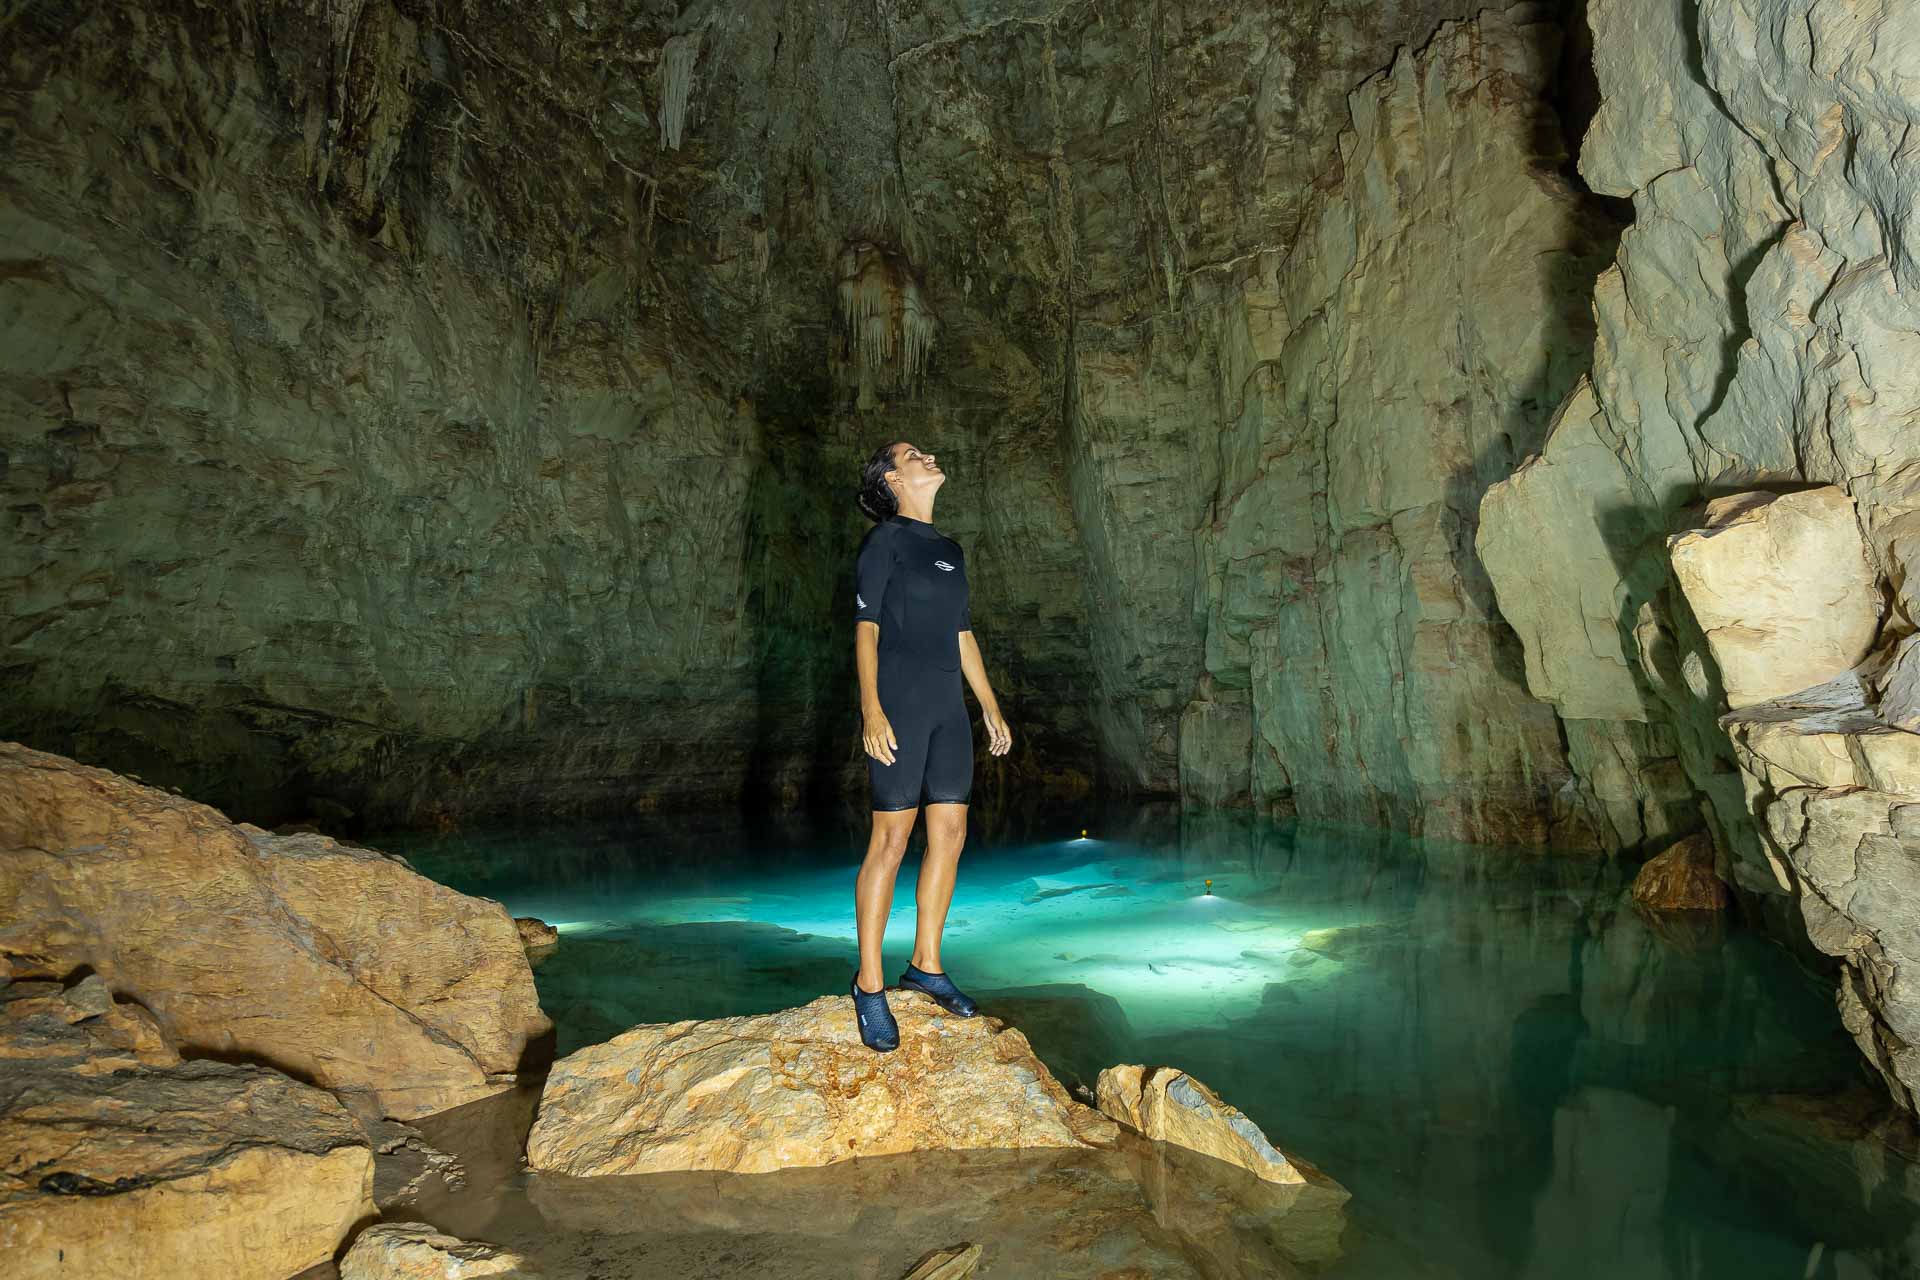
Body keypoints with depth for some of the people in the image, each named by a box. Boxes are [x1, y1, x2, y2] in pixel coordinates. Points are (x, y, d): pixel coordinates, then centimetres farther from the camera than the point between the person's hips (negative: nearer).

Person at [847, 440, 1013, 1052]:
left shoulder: (951, 551, 20)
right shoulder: (883, 540, -1)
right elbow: (866, 627, -8)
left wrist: (991, 706, 20)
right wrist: (871, 710, -19)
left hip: (948, 706, 7)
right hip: (898, 703, -7)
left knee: (950, 833, 6)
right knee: (891, 838, -7)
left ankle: (926, 964, 19)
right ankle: (869, 983, 3)